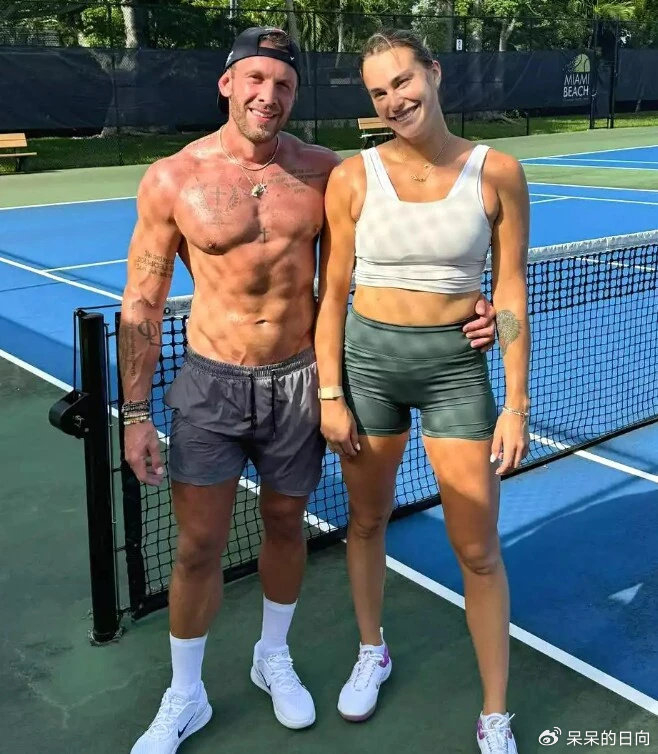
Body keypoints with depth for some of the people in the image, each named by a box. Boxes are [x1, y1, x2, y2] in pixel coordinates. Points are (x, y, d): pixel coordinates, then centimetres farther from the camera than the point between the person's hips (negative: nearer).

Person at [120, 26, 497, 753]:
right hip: (210, 385, -1)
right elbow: (142, 303, -4)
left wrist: (465, 307, -10)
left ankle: (273, 658, 43)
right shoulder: (171, 179, -8)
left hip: (298, 382, 2)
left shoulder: (323, 172, -3)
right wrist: (135, 413, -7)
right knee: (198, 545, 3)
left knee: (285, 526, 16)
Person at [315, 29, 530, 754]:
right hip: (368, 357, 1)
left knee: (478, 551, 3)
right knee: (366, 520, 16)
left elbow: (510, 293, -2)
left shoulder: (497, 173, -5)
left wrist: (516, 404, -5)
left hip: (456, 367, -1)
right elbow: (331, 293, 0)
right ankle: (372, 653, 43)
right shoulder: (352, 178, -4)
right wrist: (330, 394, -4)